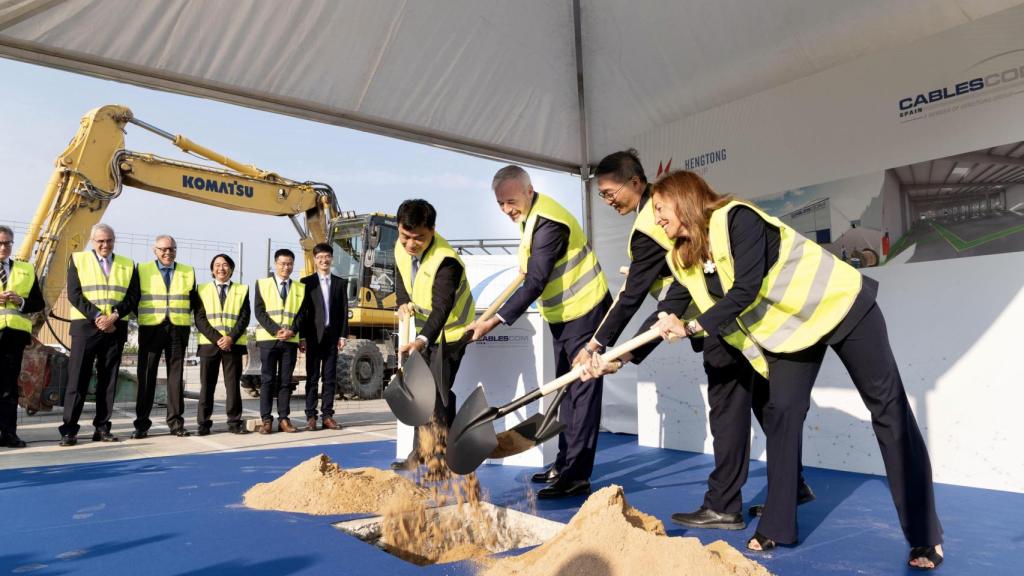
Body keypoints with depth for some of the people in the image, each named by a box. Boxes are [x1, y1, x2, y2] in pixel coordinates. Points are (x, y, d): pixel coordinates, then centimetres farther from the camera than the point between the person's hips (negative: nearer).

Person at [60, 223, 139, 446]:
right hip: (85, 326, -2)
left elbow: (133, 297, 4)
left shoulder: (127, 265, 12)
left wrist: (114, 316, -12)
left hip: (115, 328, 2)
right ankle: (69, 429, 3)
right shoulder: (78, 260, 8)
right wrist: (97, 316, -13)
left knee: (108, 380, 5)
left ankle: (102, 428, 11)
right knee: (78, 377, -3)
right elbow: (74, 294, -2)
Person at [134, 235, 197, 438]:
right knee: (147, 376, 0)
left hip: (178, 329, 1)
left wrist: (181, 315, 4)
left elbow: (193, 301, 14)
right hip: (150, 328, -1)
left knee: (176, 376, 3)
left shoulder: (188, 272, 10)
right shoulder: (142, 269, 7)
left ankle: (176, 422, 9)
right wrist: (143, 315, 1)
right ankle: (142, 423, 7)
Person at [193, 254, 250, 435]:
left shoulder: (242, 290, 10)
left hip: (233, 344, 0)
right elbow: (200, 318, 0)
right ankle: (203, 423, 10)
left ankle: (234, 422, 6)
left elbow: (244, 317, 1)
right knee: (207, 385, 4)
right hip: (209, 344, 0)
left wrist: (231, 338, -13)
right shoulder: (203, 289, 10)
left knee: (233, 384, 1)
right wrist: (217, 338, -12)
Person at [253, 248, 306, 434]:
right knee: (267, 380, 0)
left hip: (291, 340, 2)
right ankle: (266, 420, 3)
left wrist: (292, 330, -13)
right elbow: (260, 312, -2)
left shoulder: (300, 288, 12)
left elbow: (301, 314, 5)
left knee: (286, 381, 4)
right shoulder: (262, 284, 6)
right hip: (268, 339, -2)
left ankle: (284, 419, 8)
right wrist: (275, 330, -14)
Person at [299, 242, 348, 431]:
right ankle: (311, 416, 6)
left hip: (333, 336, 2)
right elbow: (302, 311, -1)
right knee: (312, 377, 2)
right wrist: (302, 337, -7)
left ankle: (327, 415, 10)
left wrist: (343, 335, -1)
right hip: (313, 336, -2)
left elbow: (344, 311, 7)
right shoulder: (307, 282, 3)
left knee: (330, 378, 5)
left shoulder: (341, 283, 10)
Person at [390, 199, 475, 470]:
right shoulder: (401, 248, -9)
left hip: (450, 330, -8)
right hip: (424, 328, 8)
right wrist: (403, 303, -9)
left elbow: (441, 308, -43)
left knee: (437, 392, -12)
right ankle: (420, 453, 25)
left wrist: (422, 340, -57)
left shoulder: (446, 261, -33)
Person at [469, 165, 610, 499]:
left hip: (584, 311, -10)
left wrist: (493, 322, -31)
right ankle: (565, 464, 24)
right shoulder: (529, 214, 4)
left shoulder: (548, 223, -26)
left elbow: (535, 284, -30)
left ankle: (577, 476, -5)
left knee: (583, 391, -8)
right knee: (566, 390, 14)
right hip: (562, 313, 10)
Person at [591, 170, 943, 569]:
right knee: (781, 413, 0)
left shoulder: (737, 218, -25)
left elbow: (745, 291, -31)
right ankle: (777, 527, 9)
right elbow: (667, 314, 1)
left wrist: (692, 327, -28)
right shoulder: (684, 258, -1)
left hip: (841, 306, -7)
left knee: (888, 409, 0)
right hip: (790, 326, 7)